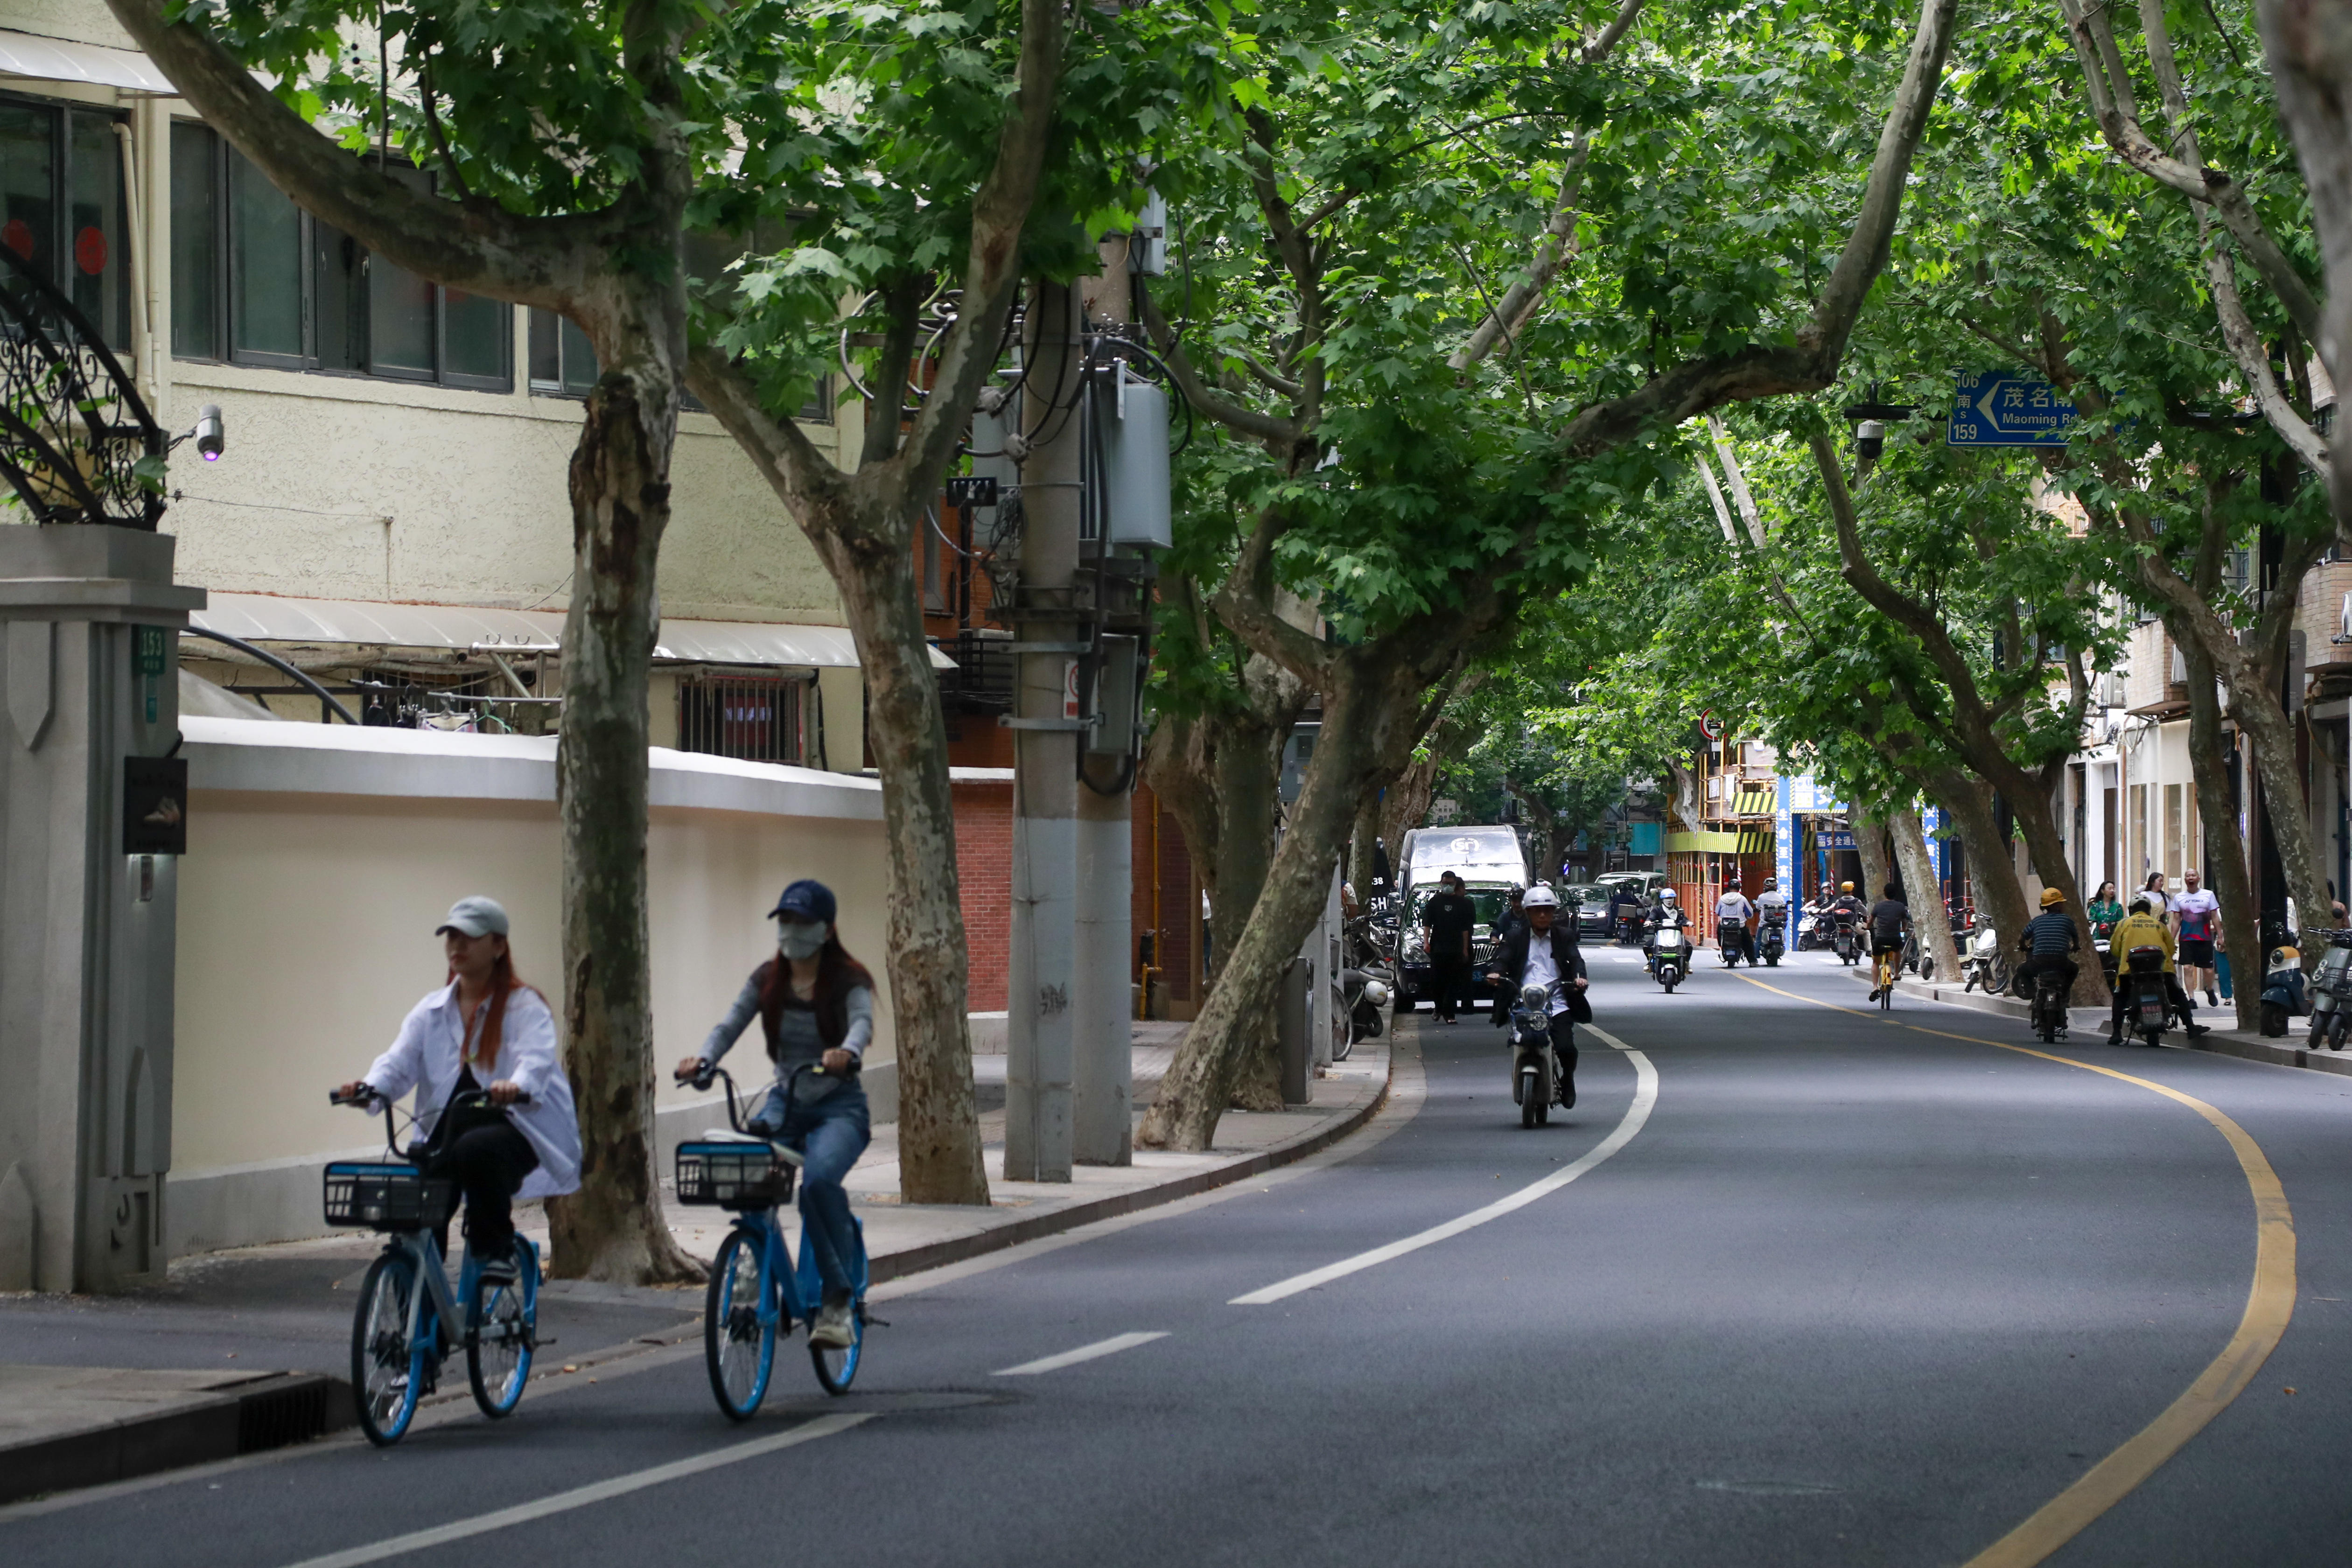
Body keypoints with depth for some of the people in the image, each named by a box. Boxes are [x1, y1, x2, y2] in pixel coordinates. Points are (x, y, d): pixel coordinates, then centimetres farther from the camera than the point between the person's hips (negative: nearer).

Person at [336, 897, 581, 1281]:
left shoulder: (525, 1006, -2)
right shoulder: (432, 1011, 13)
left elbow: (537, 1058, -21)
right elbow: (400, 1061, 0)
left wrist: (516, 1085, -46)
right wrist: (370, 1087, -24)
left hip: (518, 1129, -4)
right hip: (450, 1131, 5)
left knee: (476, 1149, -37)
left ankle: (496, 1247, -17)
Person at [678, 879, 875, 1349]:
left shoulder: (848, 980, -5)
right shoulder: (768, 980, 8)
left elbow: (862, 1021, -24)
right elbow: (731, 1023, -4)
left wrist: (847, 1053, -47)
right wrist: (703, 1059, -26)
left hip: (839, 1107, -4)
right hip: (784, 1102, 4)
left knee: (819, 1178, -34)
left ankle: (839, 1298, -24)